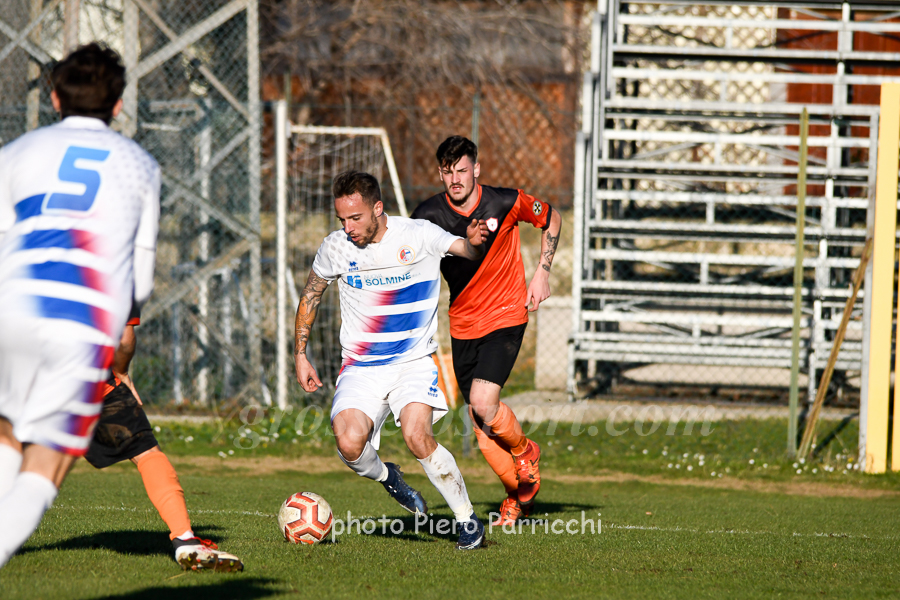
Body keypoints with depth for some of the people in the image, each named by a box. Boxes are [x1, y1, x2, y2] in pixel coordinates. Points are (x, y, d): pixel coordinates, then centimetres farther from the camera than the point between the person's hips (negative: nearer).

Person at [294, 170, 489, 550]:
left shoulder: (418, 235, -8)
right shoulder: (336, 248, -1)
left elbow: (464, 250, -18)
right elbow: (310, 296, 14)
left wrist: (473, 242, -43)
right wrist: (300, 354, 11)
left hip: (415, 362, -2)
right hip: (361, 369, 2)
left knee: (417, 437, -27)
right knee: (349, 443, -24)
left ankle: (468, 520, -7)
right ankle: (385, 476, 13)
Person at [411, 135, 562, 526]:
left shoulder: (506, 203, -13)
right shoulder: (429, 215, -8)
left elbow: (550, 219, 6)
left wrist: (542, 274, 1)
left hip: (506, 318, -4)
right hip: (462, 325, 4)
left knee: (483, 402, -22)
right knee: (478, 420, 5)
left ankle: (525, 451, 9)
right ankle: (518, 493, 26)